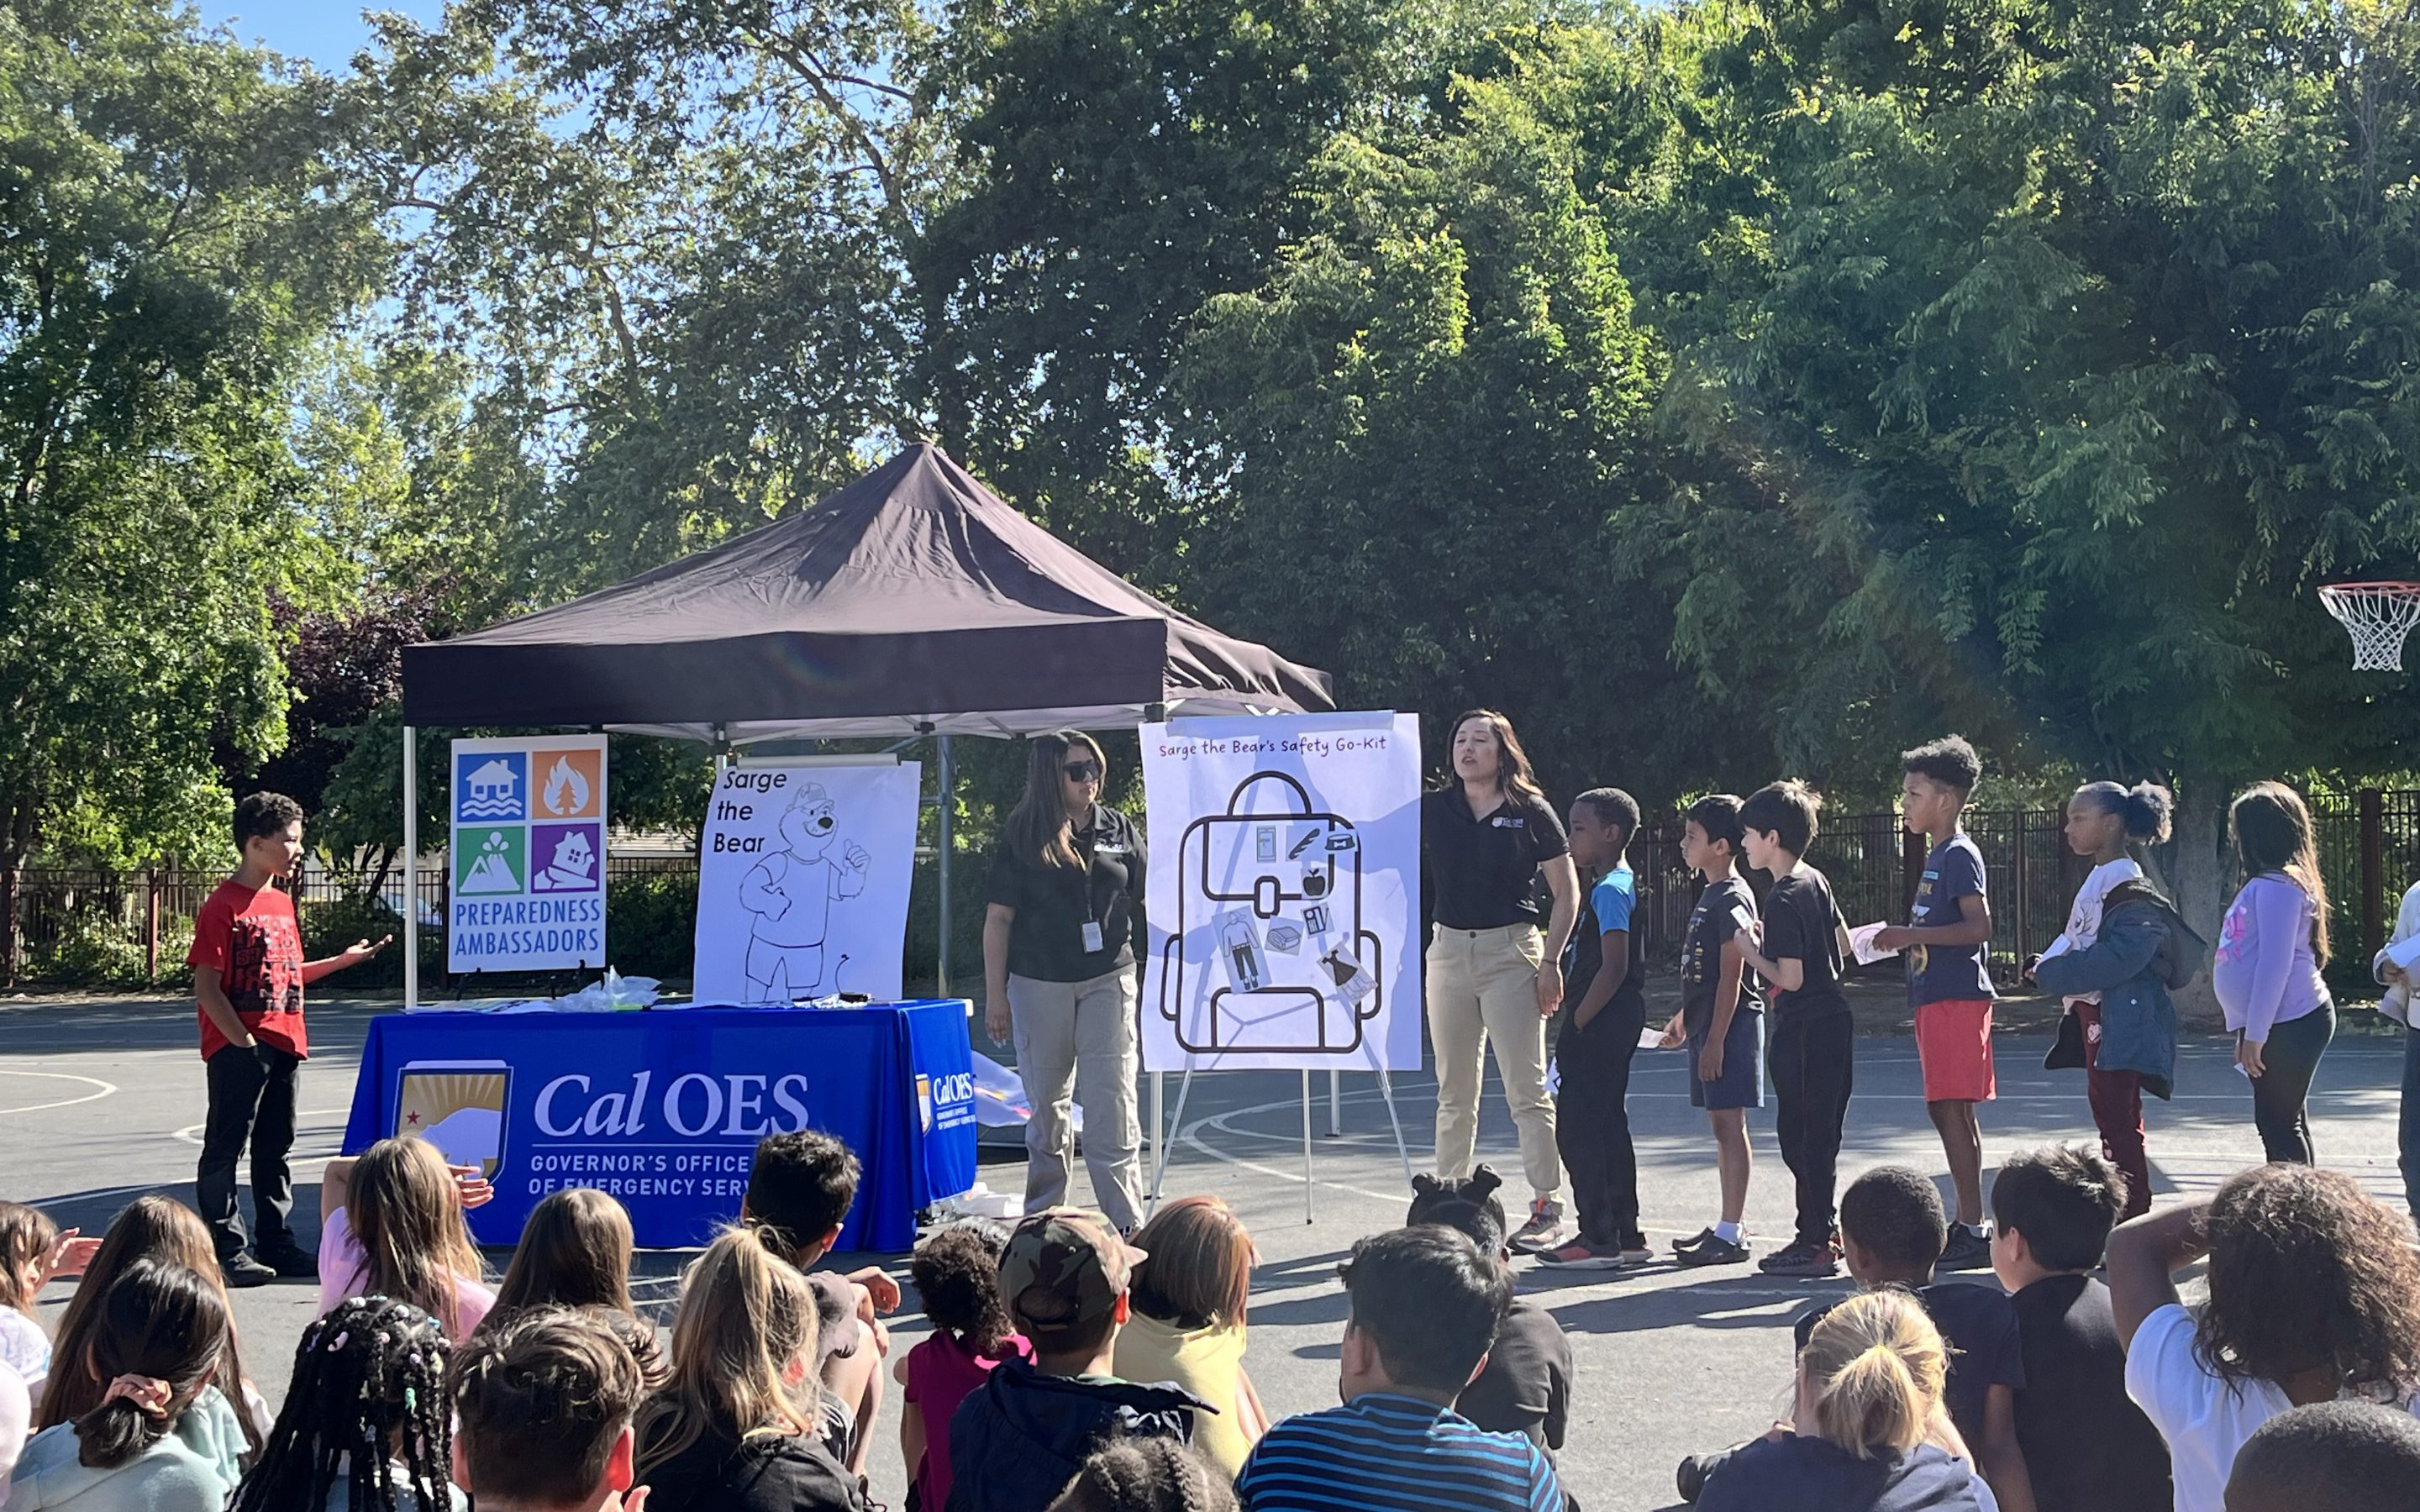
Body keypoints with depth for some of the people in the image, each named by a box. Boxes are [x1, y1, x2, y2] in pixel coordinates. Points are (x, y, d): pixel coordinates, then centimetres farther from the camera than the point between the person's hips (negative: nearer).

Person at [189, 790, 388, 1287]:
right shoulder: (224, 906, -11)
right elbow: (206, 988, -14)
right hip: (238, 1048, -8)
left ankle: (276, 1244, 20)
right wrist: (244, 1042, -16)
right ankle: (226, 1250, 2)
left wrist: (343, 960, 13)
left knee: (276, 1148, 13)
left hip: (284, 1045, 8)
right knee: (225, 1148, -1)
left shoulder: (282, 904, 15)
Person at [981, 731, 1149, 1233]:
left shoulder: (1120, 830, 6)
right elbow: (998, 918, 0)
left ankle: (1126, 1224, -8)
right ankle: (1043, 1218, 25)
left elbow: (1146, 905, 11)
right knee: (1046, 1102, 12)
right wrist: (995, 996, -2)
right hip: (1039, 984, 0)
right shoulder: (1023, 837, 0)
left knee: (1112, 1101, -9)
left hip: (1109, 980, 0)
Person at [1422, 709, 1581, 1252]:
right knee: (1454, 1090, 10)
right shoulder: (1433, 810, 7)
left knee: (1526, 1087, -5)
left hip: (1511, 950, -4)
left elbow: (1566, 893, 0)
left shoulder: (1530, 812, -2)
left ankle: (1547, 1208, -2)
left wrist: (1551, 962, -6)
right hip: (1448, 950, 4)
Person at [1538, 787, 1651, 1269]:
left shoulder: (1608, 891, -15)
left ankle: (1598, 1238, -5)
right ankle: (1625, 1234, 19)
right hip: (1614, 1025, 10)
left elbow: (1614, 968, -23)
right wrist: (1576, 1024, 17)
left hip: (1598, 1026, -10)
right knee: (1607, 1125, 14)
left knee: (1577, 1126, -7)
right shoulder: (1622, 885, 16)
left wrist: (1576, 1024, -17)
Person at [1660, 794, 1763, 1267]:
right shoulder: (1710, 895, 15)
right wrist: (1684, 1020, 25)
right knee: (1722, 1125, 12)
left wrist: (1715, 1040, -21)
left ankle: (1731, 1234, -6)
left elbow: (1731, 976, -19)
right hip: (1708, 1024, 10)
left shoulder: (1732, 898, -14)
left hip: (1730, 1026, -10)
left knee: (1729, 1124, -7)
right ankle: (1727, 1227, 18)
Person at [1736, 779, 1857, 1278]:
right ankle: (1821, 1232, 21)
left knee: (1804, 1136, -3)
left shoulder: (1783, 899, -18)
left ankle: (1817, 1243, 1)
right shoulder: (1817, 880, 10)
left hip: (1804, 1031, -9)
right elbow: (1844, 946, 18)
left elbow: (1790, 977, -21)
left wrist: (1751, 953, -7)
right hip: (1833, 1019, 9)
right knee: (1816, 1135, 15)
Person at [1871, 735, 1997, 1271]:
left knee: (1953, 1111, -11)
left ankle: (1972, 1232, -10)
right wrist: (1902, 938, 16)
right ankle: (1966, 1225, 17)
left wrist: (1912, 934, -22)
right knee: (1948, 1111, 11)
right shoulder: (1938, 856, 18)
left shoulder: (1959, 855, -11)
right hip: (1937, 1000, 10)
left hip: (1956, 1000, -10)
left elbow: (1979, 927, -21)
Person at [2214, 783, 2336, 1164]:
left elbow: (2275, 963, -20)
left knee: (2279, 1123, -7)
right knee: (2283, 1123, 13)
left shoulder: (2277, 885, -15)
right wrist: (2248, 1032, 20)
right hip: (2284, 1025, 10)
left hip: (2289, 1025, -10)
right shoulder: (2264, 884, 16)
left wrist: (2255, 1034, -20)